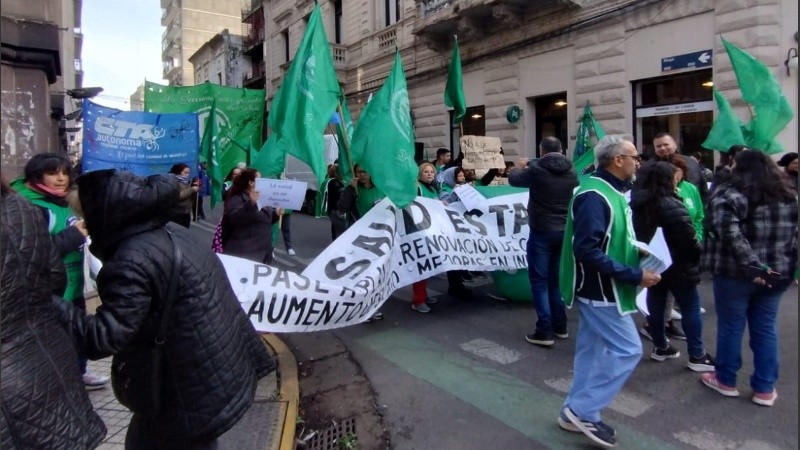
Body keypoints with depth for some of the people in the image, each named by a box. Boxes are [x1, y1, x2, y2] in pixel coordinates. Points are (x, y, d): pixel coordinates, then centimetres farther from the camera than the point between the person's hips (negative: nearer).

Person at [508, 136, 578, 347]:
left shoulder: (536, 169, -13)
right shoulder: (571, 171, 3)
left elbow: (514, 179, 3)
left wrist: (520, 167, 27)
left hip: (542, 232, -6)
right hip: (565, 231, 6)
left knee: (539, 280, 0)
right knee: (557, 278, 16)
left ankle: (545, 331, -1)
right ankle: (560, 326, 24)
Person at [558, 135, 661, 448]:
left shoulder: (609, 191, 10)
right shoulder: (594, 196, -22)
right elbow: (587, 251, -29)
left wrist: (638, 252, 5)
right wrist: (634, 276, -25)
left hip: (601, 290, 10)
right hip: (600, 290, -10)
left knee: (592, 351, 15)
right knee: (627, 350, -3)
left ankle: (579, 413, 27)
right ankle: (582, 410, 9)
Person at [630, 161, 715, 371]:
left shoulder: (638, 201, 5)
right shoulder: (672, 205, -20)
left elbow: (635, 232, 14)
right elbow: (688, 239, -19)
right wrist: (702, 255, -2)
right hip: (675, 265, -7)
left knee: (656, 305, 14)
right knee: (691, 307, 3)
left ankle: (660, 347, 25)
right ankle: (697, 356, 8)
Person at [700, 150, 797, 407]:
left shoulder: (728, 195, -11)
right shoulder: (789, 197, 10)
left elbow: (731, 236, -23)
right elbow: (794, 235, 10)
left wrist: (752, 266, -23)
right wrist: (789, 267, 10)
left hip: (735, 273, -5)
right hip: (777, 274, 6)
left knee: (731, 326, 8)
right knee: (766, 329, 14)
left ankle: (726, 381, 23)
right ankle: (765, 389, 22)